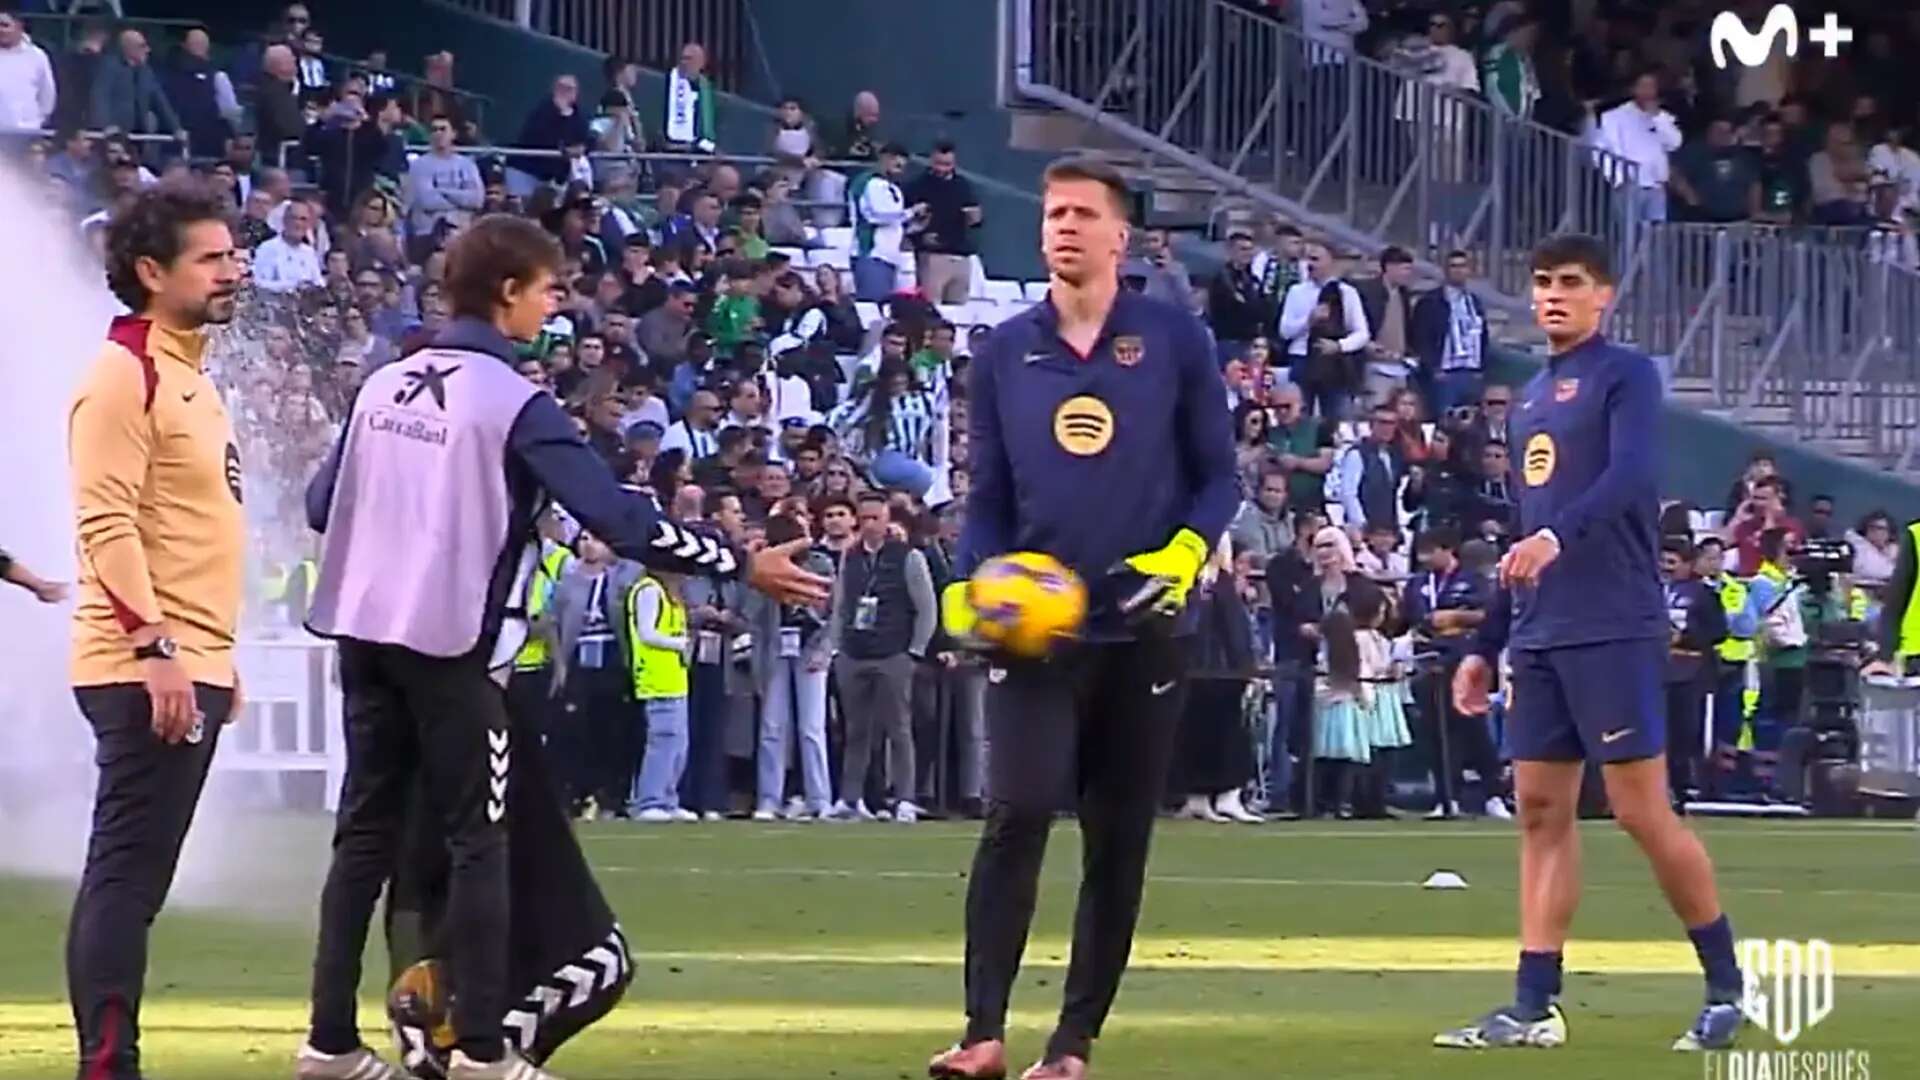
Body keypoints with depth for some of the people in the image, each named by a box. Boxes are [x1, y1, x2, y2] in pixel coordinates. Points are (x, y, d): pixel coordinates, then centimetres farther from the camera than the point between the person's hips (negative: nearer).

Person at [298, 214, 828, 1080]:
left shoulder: (384, 387, 9)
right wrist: (745, 566, -10)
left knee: (366, 831, 10)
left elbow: (322, 504, 14)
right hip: (450, 645, -6)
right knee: (477, 838, 1)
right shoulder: (516, 404, -10)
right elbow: (619, 518, -15)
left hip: (365, 634, 6)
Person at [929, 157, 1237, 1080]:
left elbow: (1218, 474, 6)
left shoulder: (1175, 341, 3)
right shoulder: (1005, 351, 8)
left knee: (1119, 839, 4)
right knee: (1017, 814, -15)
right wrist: (970, 587, -5)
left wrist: (1186, 552, -13)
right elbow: (987, 496, 12)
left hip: (1142, 627, 0)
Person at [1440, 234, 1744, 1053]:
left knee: (1641, 808, -8)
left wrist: (1559, 537, -38)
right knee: (1541, 808, 4)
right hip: (1539, 637, 8)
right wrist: (1488, 643, 22)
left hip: (1613, 630, -8)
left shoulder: (1625, 376, -3)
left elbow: (1630, 476, -22)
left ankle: (1726, 985, 2)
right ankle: (1534, 1007, 4)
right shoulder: (1532, 395, 20)